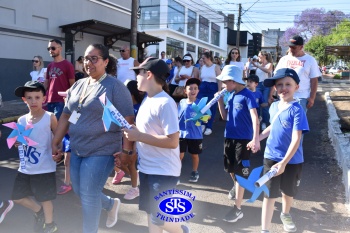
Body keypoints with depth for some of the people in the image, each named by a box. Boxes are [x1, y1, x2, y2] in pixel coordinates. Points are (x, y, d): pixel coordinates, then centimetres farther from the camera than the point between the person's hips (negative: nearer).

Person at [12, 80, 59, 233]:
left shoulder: (50, 118, -10)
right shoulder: (21, 120, 3)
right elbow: (19, 141, 14)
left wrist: (57, 153, -21)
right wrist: (16, 142, -10)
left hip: (44, 168, -5)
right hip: (25, 168, 5)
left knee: (45, 198, 6)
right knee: (17, 197, 14)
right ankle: (38, 211, 41)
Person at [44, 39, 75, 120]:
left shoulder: (68, 65, -3)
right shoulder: (49, 66, 15)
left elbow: (72, 85, -3)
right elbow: (46, 83, 19)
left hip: (61, 101, -6)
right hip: (49, 101, 6)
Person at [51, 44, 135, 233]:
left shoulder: (115, 87, -12)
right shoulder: (78, 85, 9)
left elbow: (128, 120, -14)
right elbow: (66, 115, 14)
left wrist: (125, 150, -19)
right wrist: (55, 142, 12)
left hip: (101, 152, -8)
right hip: (77, 150, 8)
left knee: (89, 196, -2)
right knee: (79, 191, 18)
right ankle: (112, 204, 45)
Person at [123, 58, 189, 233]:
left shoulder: (165, 103, -21)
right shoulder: (147, 100, 7)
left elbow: (172, 141, -27)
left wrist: (138, 136, -24)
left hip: (163, 171, -8)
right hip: (146, 168, 8)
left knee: (159, 219, 3)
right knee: (150, 212, 19)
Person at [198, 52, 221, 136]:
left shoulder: (216, 67, -3)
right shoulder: (202, 67, 11)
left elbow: (219, 80, -7)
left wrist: (219, 91, -13)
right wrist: (197, 88, 11)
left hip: (213, 88, -4)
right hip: (202, 88, 4)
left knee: (211, 108, 0)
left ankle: (209, 127, 8)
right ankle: (203, 124, 16)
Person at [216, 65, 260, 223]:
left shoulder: (247, 95, -15)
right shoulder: (231, 96, 7)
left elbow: (255, 118, -25)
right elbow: (225, 116, 11)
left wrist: (255, 139, -36)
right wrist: (220, 100, -2)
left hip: (243, 139, -7)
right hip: (230, 137, 7)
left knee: (240, 172, -3)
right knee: (230, 168, 21)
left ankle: (237, 209, 5)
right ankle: (237, 187, 52)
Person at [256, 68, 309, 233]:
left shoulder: (297, 110, -18)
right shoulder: (274, 106, -1)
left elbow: (296, 139, -22)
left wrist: (284, 162, -28)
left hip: (292, 160, -3)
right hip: (271, 157, 3)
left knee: (288, 192, 20)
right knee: (269, 194, 5)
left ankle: (285, 214, 49)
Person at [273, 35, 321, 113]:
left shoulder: (310, 60, 2)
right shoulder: (284, 59, 7)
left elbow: (314, 80, 1)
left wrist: (312, 98, -6)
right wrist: (271, 94, 2)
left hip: (301, 98, -2)